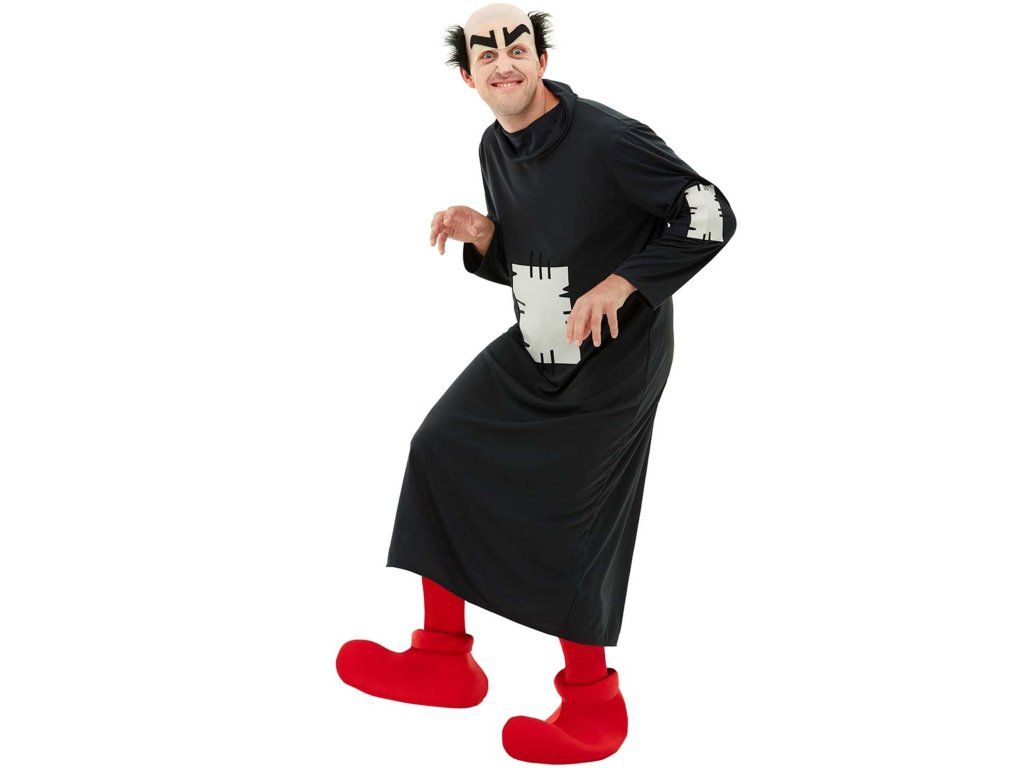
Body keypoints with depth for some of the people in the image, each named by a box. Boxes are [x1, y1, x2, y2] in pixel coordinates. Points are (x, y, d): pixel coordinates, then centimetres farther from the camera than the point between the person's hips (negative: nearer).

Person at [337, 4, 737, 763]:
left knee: (565, 526, -5)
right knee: (440, 449, 2)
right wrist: (482, 237, -7)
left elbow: (712, 215, -18)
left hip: (611, 363, -8)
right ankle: (444, 659, 15)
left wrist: (620, 283, -25)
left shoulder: (607, 138, -21)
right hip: (530, 351, 8)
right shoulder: (495, 147, 4)